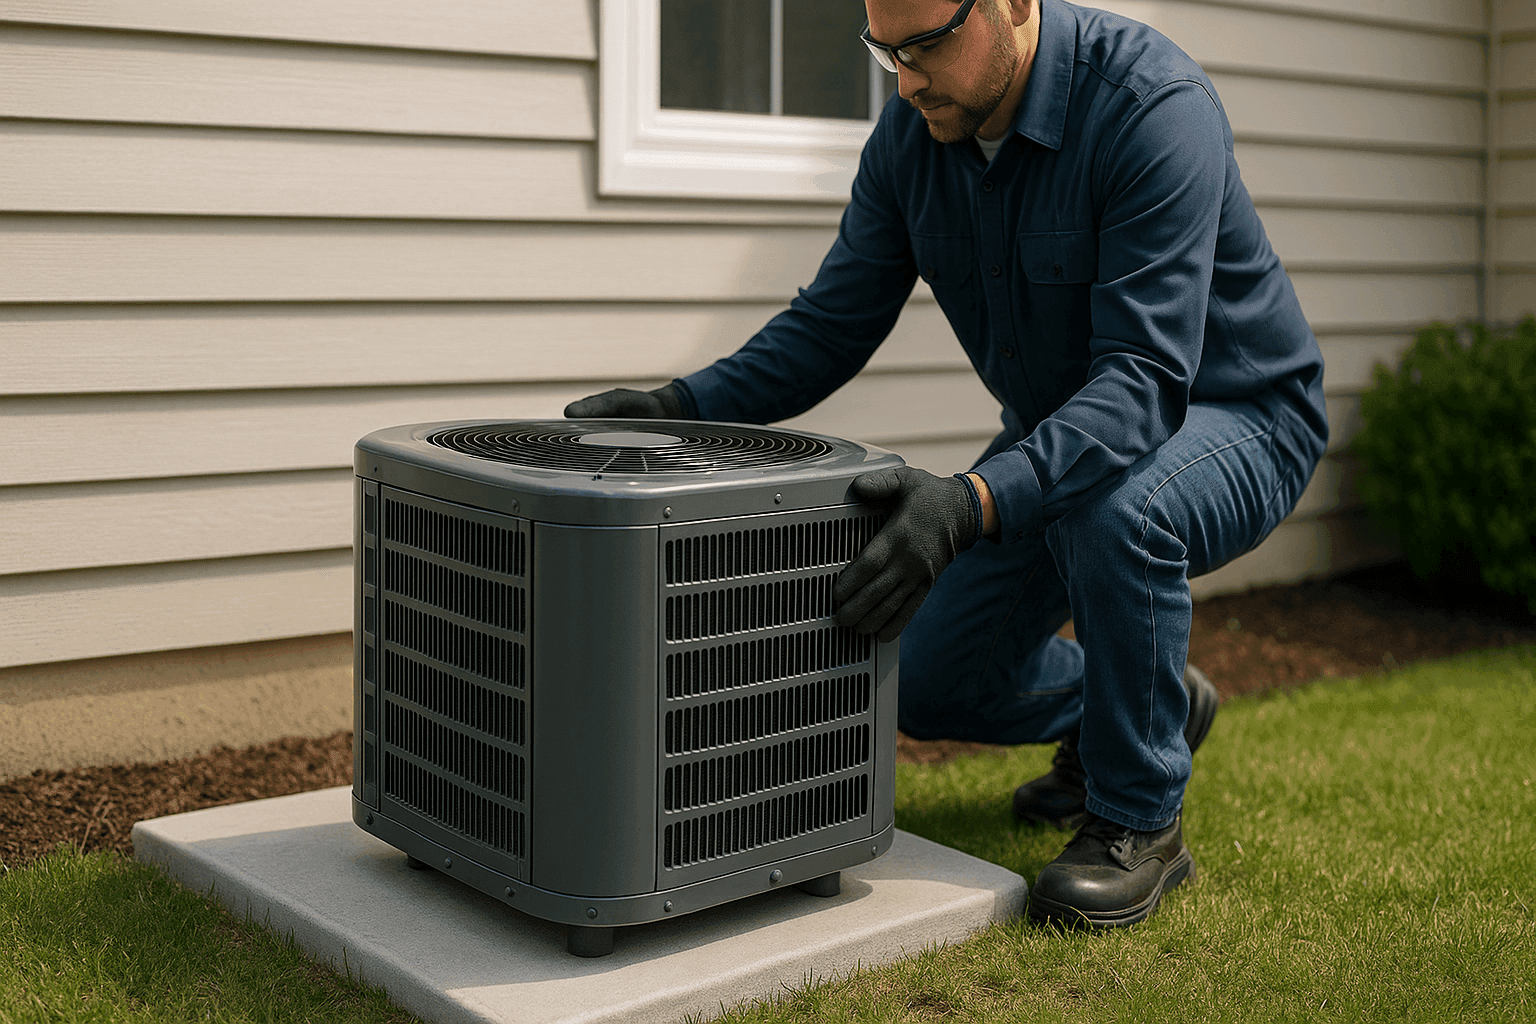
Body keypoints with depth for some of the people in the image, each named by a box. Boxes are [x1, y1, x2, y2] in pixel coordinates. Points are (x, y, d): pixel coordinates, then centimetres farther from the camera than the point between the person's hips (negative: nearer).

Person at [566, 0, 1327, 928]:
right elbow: (831, 326, -4)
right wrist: (681, 408, -20)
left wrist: (975, 504, -52)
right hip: (1057, 431, 6)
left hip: (1234, 418, -6)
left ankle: (1140, 821, -15)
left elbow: (1145, 374, -38)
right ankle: (1157, 705, 29)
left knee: (1114, 513, -40)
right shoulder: (913, 130, -10)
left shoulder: (1153, 105, -30)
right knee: (931, 684, -1)